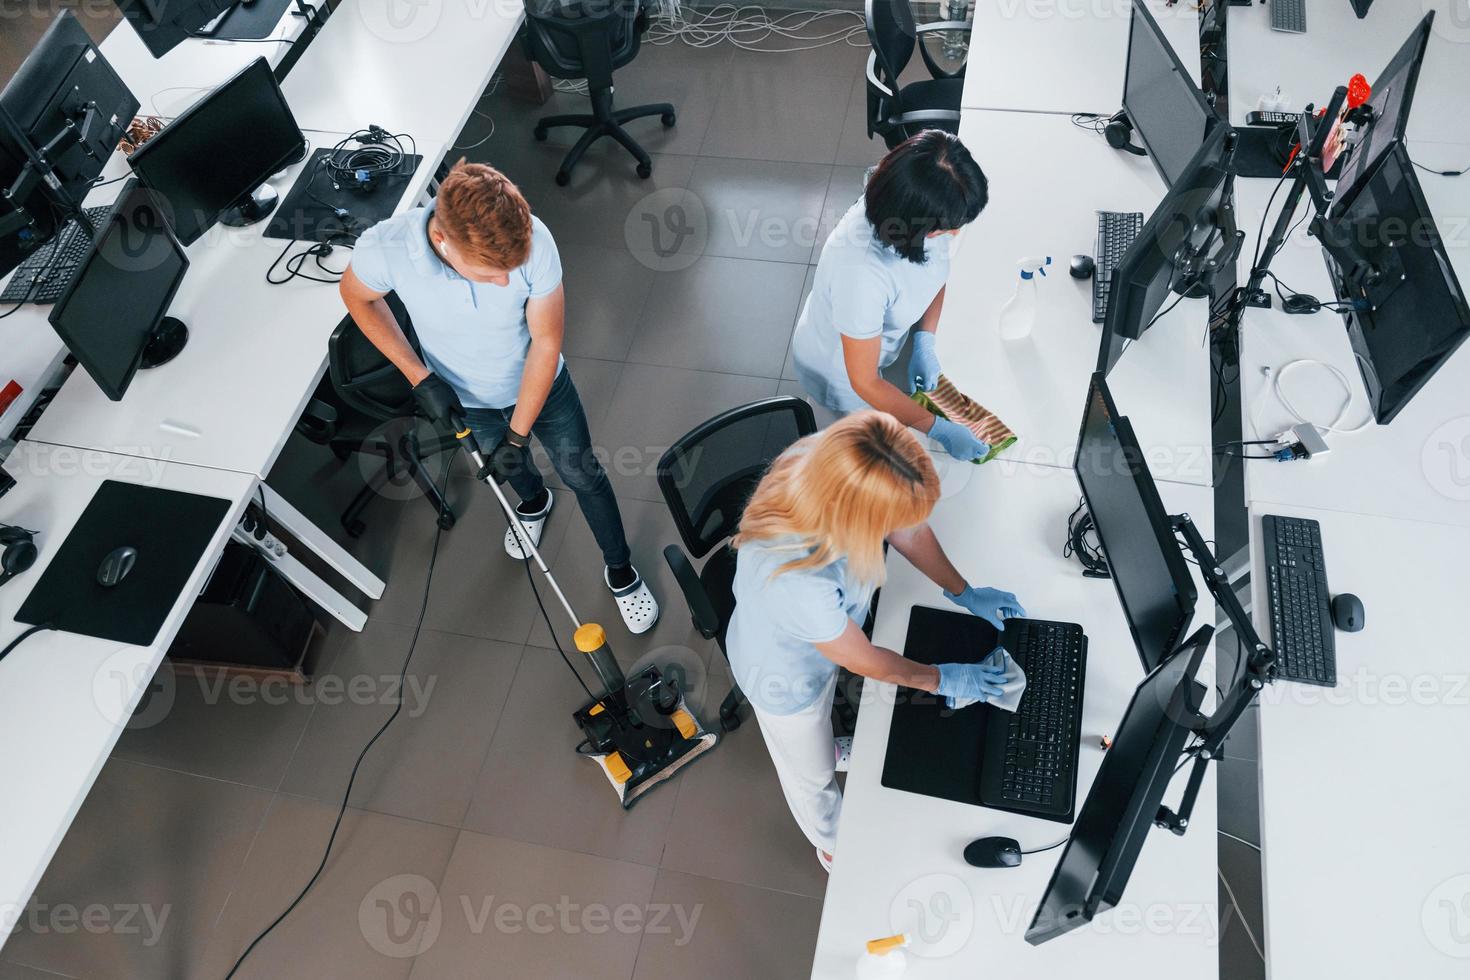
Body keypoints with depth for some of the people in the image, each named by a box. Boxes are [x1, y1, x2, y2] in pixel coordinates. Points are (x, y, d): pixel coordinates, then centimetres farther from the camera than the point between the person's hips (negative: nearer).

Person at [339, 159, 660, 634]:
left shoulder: (534, 241, -37)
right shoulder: (385, 248, -36)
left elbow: (546, 342, -24)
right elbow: (356, 295, -11)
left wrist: (519, 434, -19)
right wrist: (419, 376, -18)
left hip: (543, 386, -1)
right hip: (465, 396, 1)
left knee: (583, 475, 14)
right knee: (507, 464, 29)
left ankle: (620, 572, 41)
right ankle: (533, 501, 66)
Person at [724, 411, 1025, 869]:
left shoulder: (835, 467, -32)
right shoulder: (793, 579, -49)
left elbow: (909, 530, -8)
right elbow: (862, 660, -27)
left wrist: (964, 592, 2)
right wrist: (939, 679, -11)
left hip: (824, 634, 5)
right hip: (784, 675, -5)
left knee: (820, 720, 39)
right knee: (813, 774, 28)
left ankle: (824, 745, 73)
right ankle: (834, 845, 59)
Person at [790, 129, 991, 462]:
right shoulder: (861, 271, -46)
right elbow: (864, 382, -34)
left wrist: (925, 342, -13)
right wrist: (939, 428, -25)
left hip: (884, 334, 6)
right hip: (839, 369, -5)